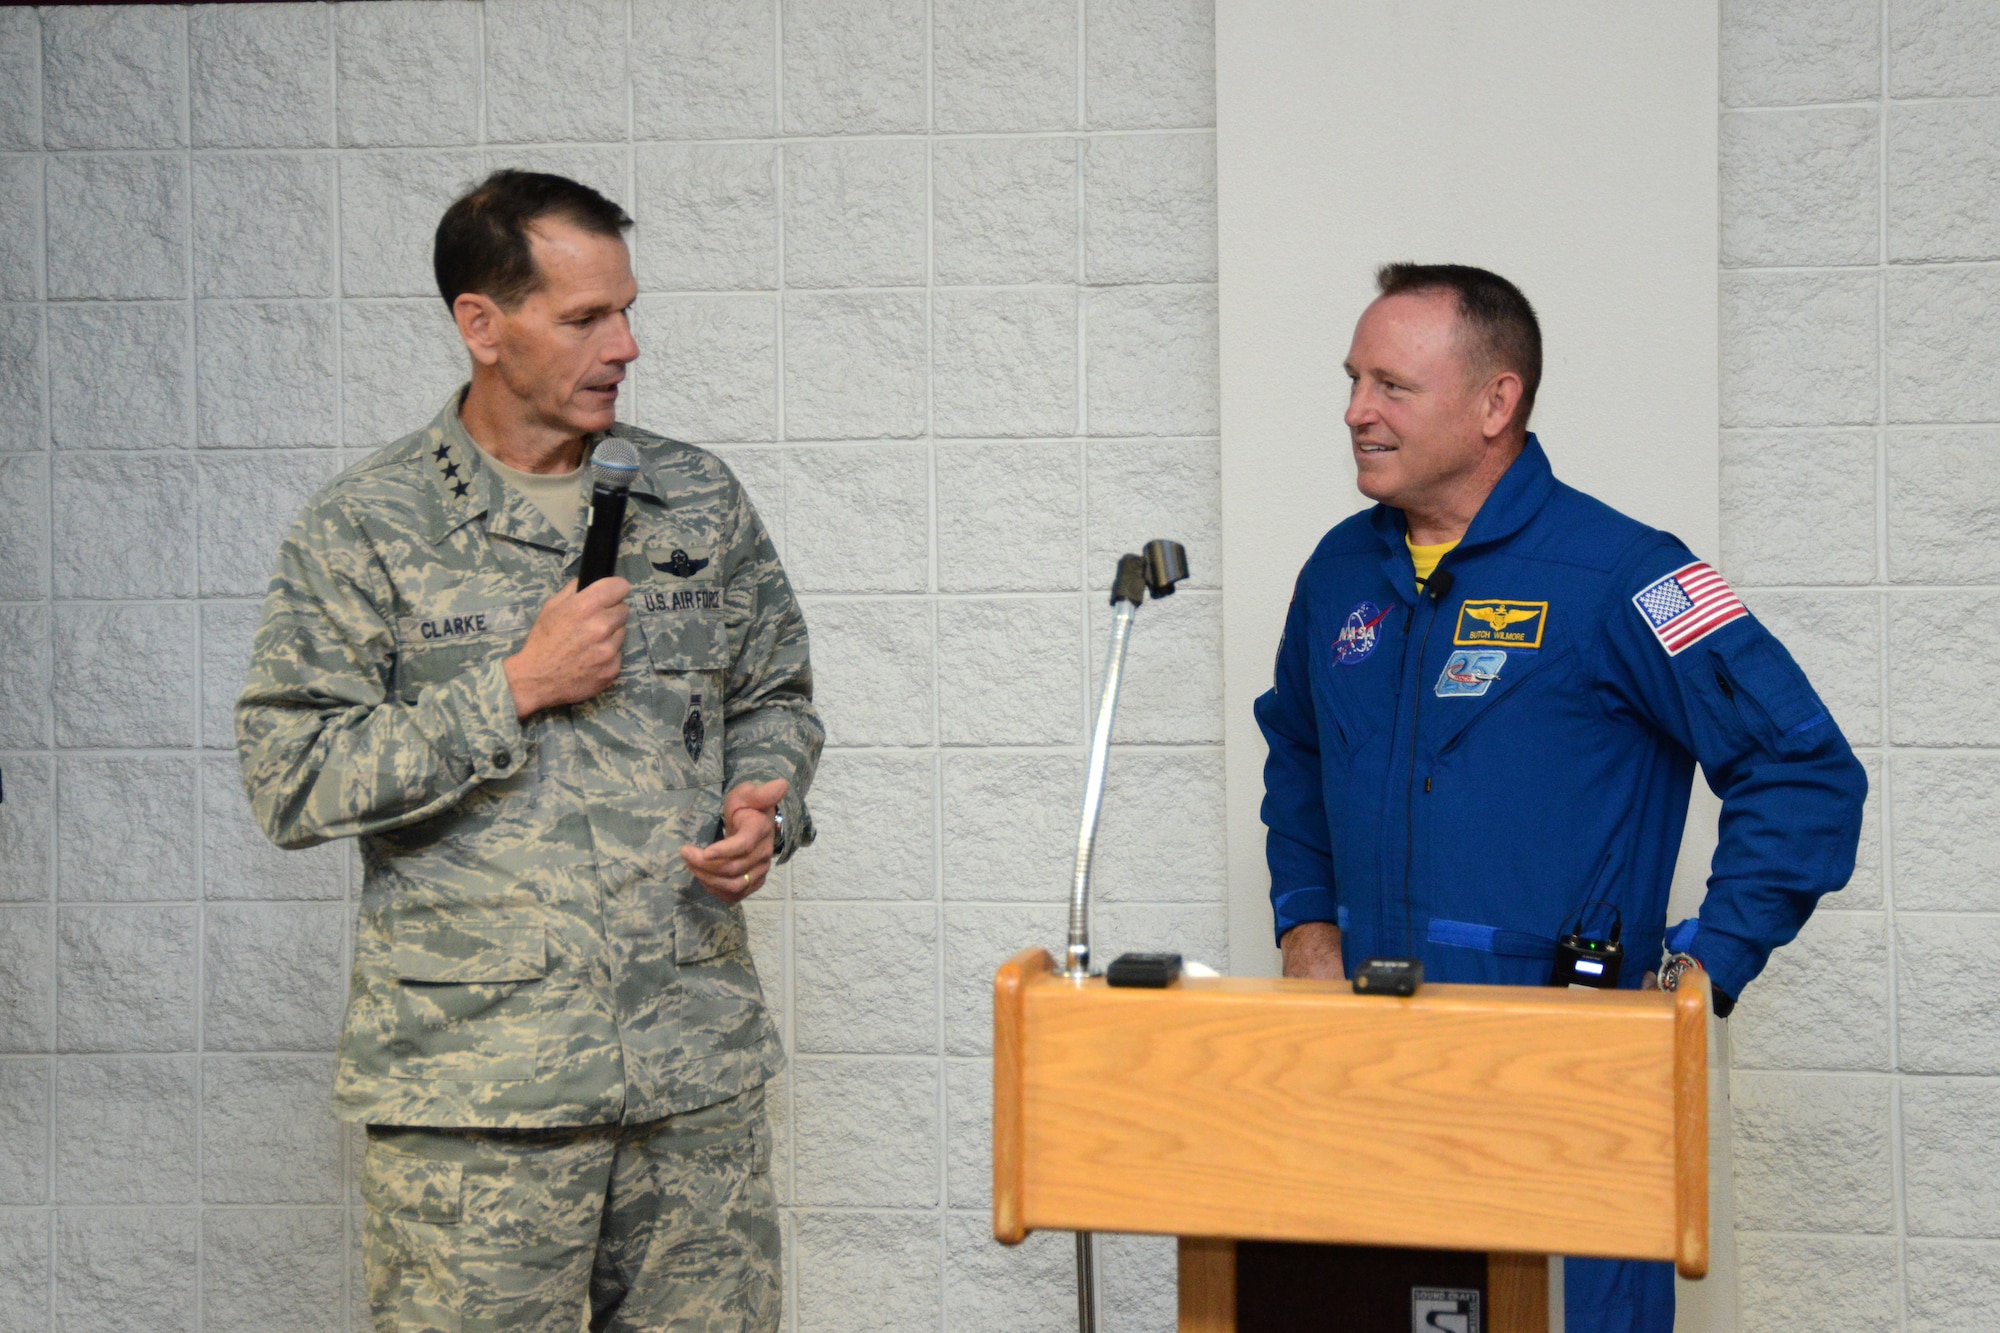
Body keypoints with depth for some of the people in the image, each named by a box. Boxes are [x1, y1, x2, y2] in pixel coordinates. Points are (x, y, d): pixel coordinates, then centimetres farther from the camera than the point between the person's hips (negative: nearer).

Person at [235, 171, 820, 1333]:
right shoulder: (367, 530, -3)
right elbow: (292, 781, -9)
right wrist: (513, 690, -14)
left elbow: (776, 695, 20)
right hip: (473, 1085, -3)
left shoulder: (698, 501, 9)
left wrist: (765, 811, -1)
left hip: (699, 1067, 4)